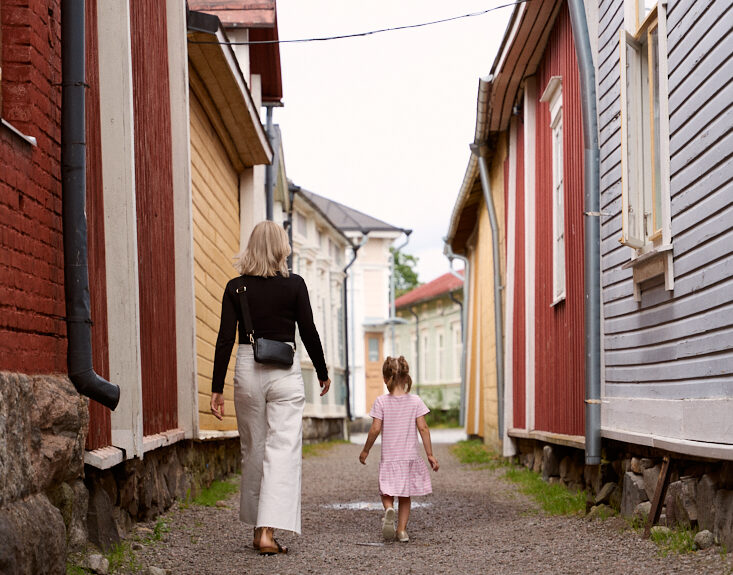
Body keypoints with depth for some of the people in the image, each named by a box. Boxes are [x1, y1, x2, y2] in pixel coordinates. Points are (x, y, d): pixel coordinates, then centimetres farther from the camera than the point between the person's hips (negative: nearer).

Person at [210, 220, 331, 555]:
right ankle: (268, 531, -14)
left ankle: (259, 527, 24)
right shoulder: (294, 285, -2)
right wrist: (322, 372, 15)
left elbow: (225, 339, -2)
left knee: (253, 451, 15)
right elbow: (309, 333, 1)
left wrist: (217, 388, 1)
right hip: (285, 372, -2)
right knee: (283, 451, -3)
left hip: (247, 370, 2)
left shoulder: (236, 287, 1)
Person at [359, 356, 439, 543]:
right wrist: (430, 454, 0)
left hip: (389, 457, -2)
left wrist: (365, 451, 5)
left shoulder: (381, 401, -6)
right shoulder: (415, 401, -2)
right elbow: (423, 428, -4)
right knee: (405, 496, 14)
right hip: (410, 456, 2)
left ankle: (389, 509, -21)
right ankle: (402, 530, 7)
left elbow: (375, 429, -8)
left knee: (387, 494, 10)